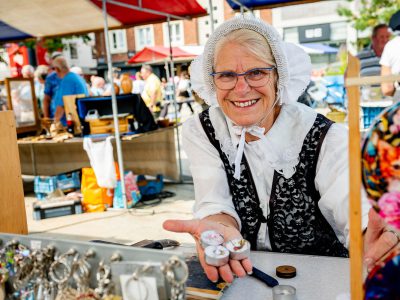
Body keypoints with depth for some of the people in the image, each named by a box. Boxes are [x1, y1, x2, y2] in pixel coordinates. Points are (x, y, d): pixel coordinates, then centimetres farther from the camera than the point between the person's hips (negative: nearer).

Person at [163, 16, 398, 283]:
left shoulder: (327, 140, -13)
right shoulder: (200, 132, -7)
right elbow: (217, 207, -13)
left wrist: (371, 241, -44)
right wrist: (219, 230, -36)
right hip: (238, 271, -1)